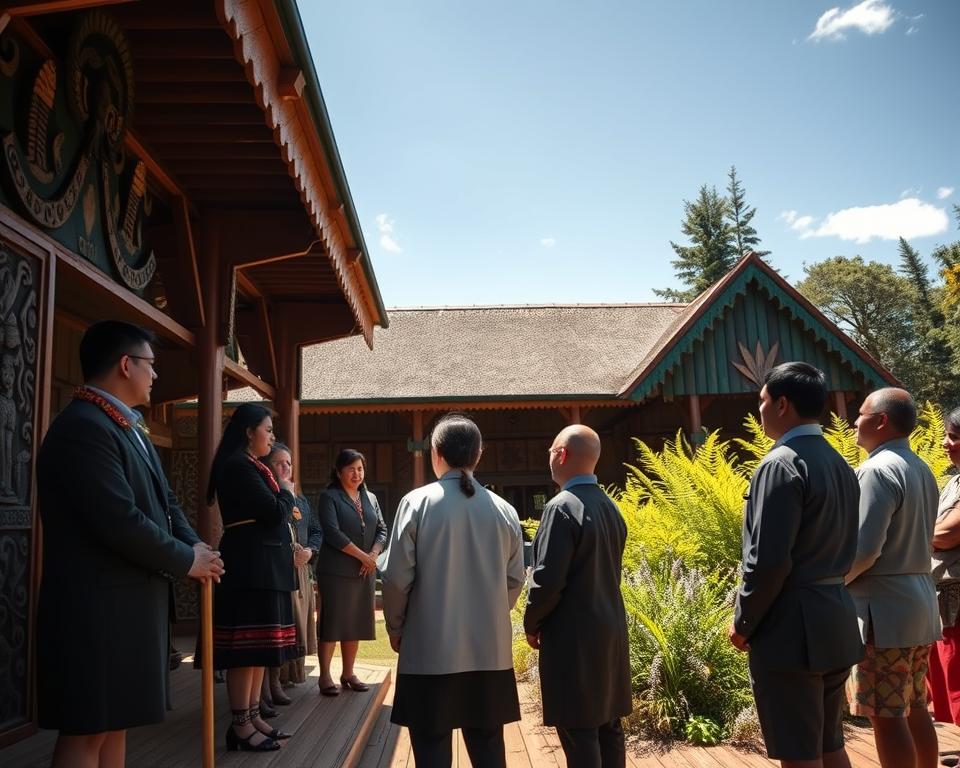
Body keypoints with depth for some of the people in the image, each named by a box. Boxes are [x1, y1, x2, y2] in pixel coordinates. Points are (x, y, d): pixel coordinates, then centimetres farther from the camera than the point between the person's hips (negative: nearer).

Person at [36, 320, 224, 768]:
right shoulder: (83, 427, -18)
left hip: (130, 599, 10)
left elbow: (163, 501, 15)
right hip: (97, 604, -10)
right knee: (87, 730, -1)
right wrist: (185, 560, -12)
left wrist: (194, 546, -4)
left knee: (114, 723, 16)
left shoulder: (127, 427, 15)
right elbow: (120, 522, -25)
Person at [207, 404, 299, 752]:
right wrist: (287, 493, -1)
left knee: (258, 644, 13)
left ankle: (253, 717, 20)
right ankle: (241, 726, 1)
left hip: (261, 564, 11)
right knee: (247, 645, -6)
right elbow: (274, 512, -18)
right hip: (251, 565, -11)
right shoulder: (239, 466, -14)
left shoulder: (249, 466, 18)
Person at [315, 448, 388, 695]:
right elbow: (333, 533, -14)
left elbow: (382, 530, 11)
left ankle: (348, 673, 19)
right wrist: (361, 555, -15)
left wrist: (373, 555, -7)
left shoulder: (370, 498, 15)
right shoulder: (329, 497, -3)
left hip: (365, 571, 6)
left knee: (356, 622, 9)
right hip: (336, 571, -6)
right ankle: (325, 676, 6)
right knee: (332, 621, -2)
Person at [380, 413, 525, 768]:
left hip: (430, 650, -3)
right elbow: (515, 580, 5)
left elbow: (397, 577, -8)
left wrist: (395, 628, 7)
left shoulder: (417, 502, -9)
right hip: (490, 651, 3)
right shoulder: (504, 510, -1)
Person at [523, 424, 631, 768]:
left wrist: (532, 624, -4)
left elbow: (548, 580, -20)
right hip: (610, 632, 8)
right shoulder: (611, 507, 8)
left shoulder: (561, 508, -17)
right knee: (607, 725, 15)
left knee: (579, 732, -1)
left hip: (573, 637, -8)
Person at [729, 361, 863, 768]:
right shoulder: (840, 464, 11)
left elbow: (769, 560, -22)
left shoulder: (781, 464, -17)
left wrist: (744, 623, -10)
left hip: (792, 627, -9)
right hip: (836, 618, 9)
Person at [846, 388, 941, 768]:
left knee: (887, 716, -3)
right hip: (919, 600, 9)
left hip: (885, 607, -9)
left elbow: (864, 549, -22)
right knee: (915, 708, 17)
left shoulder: (877, 470, -17)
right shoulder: (922, 470, 13)